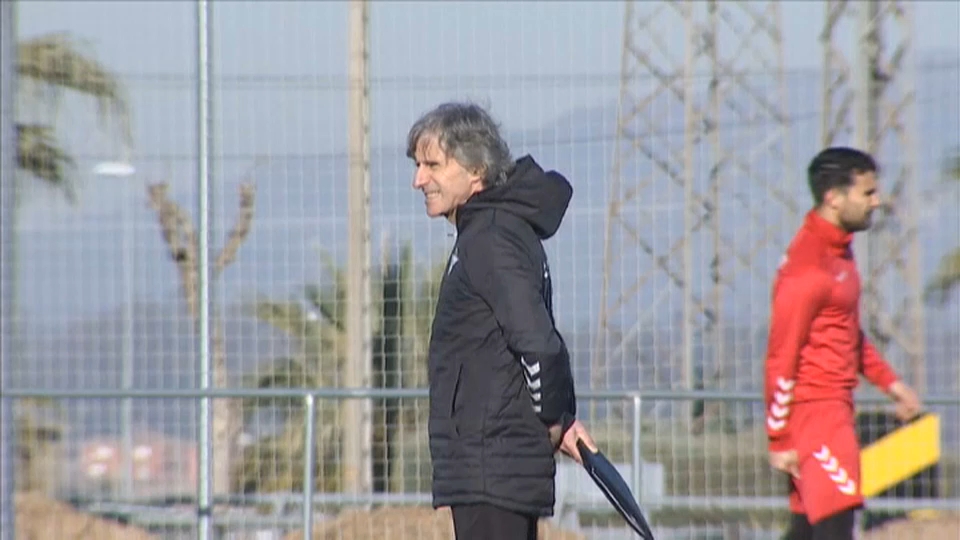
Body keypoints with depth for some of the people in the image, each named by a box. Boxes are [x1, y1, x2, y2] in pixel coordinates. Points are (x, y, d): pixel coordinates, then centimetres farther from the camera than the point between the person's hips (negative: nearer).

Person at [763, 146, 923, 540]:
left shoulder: (839, 249, 13)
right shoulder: (807, 267, -19)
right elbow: (781, 357, -17)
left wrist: (888, 381, 20)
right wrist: (780, 441, -15)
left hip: (835, 407, 10)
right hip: (813, 408, -10)